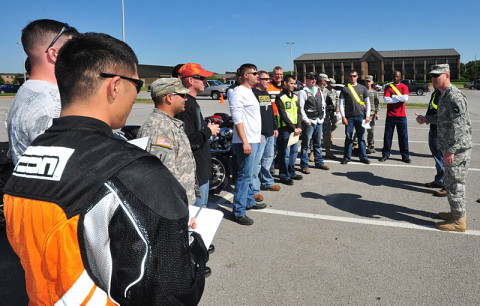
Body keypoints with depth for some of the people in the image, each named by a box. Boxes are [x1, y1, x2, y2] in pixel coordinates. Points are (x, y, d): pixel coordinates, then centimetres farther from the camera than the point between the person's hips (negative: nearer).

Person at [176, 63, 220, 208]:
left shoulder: (192, 102, 14)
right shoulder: (185, 105, -21)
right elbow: (188, 141, -28)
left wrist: (208, 129, 11)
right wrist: (208, 131, -15)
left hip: (203, 170, 11)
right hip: (195, 173, -11)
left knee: (202, 207, 23)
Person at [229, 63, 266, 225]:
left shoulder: (250, 92, 18)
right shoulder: (239, 93, -13)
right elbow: (237, 119, -20)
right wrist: (245, 142, -24)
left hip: (255, 141, 10)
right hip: (246, 142, -10)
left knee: (252, 174, 19)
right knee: (244, 176, -8)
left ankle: (249, 201, 33)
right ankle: (238, 212, -1)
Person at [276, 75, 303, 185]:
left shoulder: (295, 97, 15)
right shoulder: (280, 97, -7)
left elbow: (299, 113, 12)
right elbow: (283, 115, -13)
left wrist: (299, 127, -2)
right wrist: (293, 128, -16)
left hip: (295, 128, 7)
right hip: (285, 129, -7)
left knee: (294, 151, 13)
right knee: (285, 153, -4)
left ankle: (291, 172, 26)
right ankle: (284, 176, 5)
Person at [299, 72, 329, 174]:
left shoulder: (319, 90, 15)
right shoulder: (303, 92, -5)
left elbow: (323, 104, 20)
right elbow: (301, 108, -10)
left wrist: (323, 117, 11)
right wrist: (306, 120, -14)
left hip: (319, 121, 7)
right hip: (309, 122, -7)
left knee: (318, 143, 16)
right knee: (306, 144, -4)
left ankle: (319, 162, 27)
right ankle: (304, 165, 3)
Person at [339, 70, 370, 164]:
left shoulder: (362, 88, 9)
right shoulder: (345, 89, 4)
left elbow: (367, 102, 12)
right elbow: (341, 104, 3)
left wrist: (367, 115, 3)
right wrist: (343, 116, -6)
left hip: (360, 116, 1)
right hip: (349, 116, -1)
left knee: (361, 137, 5)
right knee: (348, 137, 2)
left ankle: (363, 157, 12)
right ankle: (347, 157, 10)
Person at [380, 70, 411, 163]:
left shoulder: (404, 87, 4)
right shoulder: (388, 87, 6)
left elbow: (405, 98, -13)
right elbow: (386, 99, -8)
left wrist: (393, 96, -10)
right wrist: (399, 98, -10)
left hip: (401, 116, -1)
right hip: (390, 116, 1)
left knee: (403, 136, 3)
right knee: (387, 135, 4)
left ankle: (405, 156, 11)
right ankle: (385, 154, 14)